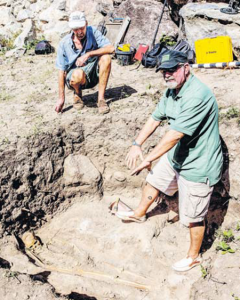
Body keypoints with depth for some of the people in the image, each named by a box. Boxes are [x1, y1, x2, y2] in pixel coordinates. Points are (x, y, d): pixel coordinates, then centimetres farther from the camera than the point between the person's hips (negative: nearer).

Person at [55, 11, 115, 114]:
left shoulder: (92, 32, -8)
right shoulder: (64, 43, -11)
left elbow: (111, 48, -20)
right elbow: (61, 71, -10)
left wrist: (88, 54, -27)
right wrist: (61, 98, -14)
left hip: (93, 74, 2)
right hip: (74, 78, -2)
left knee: (106, 58, -25)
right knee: (78, 73, -39)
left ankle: (101, 99, -20)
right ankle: (77, 94, -1)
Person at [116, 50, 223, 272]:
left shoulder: (197, 96, -32)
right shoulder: (171, 91, -1)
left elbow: (174, 135, -33)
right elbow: (155, 118, 7)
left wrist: (148, 159, -26)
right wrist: (137, 144, -2)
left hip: (198, 165, -9)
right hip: (176, 156, 9)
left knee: (193, 216, 7)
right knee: (153, 179, 28)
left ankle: (193, 256, 32)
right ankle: (139, 214, 56)